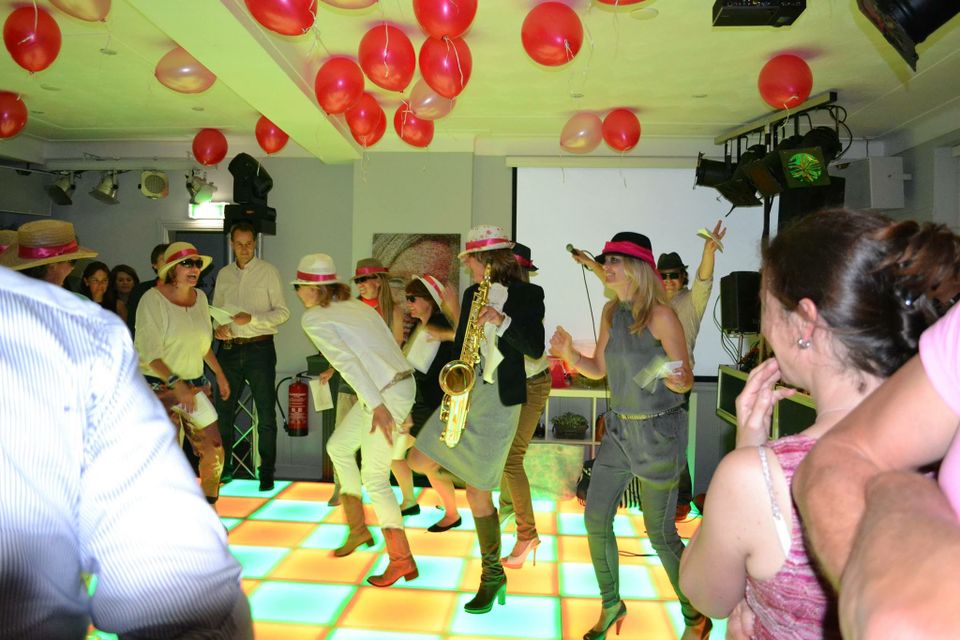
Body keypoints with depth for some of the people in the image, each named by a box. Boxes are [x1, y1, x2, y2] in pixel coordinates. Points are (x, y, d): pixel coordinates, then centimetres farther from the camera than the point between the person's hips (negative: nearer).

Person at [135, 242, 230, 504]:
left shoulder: (200, 297, 8)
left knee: (213, 448, 4)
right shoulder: (153, 299, -11)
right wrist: (176, 383, -26)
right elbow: (150, 352, -18)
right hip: (160, 385, -6)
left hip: (195, 383, 6)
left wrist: (220, 374, 20)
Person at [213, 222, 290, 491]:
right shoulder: (224, 274, 11)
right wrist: (217, 327, -3)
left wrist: (252, 318, -19)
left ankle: (266, 472, 13)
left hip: (260, 348, -4)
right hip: (230, 348, 4)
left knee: (265, 414, 1)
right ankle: (224, 468, 27)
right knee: (224, 411, 11)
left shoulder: (268, 271, -2)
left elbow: (283, 312, -6)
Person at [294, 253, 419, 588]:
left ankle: (402, 561, 10)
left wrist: (377, 405, -22)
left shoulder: (313, 318, -5)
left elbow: (346, 359, -17)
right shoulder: (356, 305, 17)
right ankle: (358, 529, 32)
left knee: (374, 479, 2)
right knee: (338, 447, 23)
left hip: (386, 395, -9)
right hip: (400, 383, 9)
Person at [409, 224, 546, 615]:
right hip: (464, 392, 6)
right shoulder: (472, 294, 11)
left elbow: (535, 349, -13)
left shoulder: (528, 294, -6)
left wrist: (501, 320, -26)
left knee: (478, 492, -2)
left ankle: (493, 574, 18)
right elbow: (460, 344, 13)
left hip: (500, 399, -6)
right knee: (418, 461, 2)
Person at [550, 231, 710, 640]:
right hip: (618, 428, 7)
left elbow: (686, 380, -12)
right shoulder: (611, 313, 5)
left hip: (658, 433, -6)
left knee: (660, 533, 3)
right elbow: (599, 370, 9)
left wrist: (676, 380, -35)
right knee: (595, 518, 7)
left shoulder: (660, 315, -15)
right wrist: (569, 353, -9)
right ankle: (611, 606, 28)